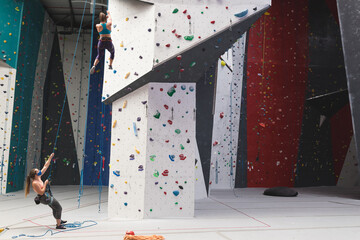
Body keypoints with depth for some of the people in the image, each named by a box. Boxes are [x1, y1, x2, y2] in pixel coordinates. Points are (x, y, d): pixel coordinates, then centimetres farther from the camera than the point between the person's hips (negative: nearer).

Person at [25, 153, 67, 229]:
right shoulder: (35, 183, -26)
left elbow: (45, 166, 2)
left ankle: (59, 221, 45)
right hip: (45, 198, -9)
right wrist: (45, 184, -24)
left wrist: (50, 157, 2)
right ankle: (58, 225, 8)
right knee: (59, 208, -2)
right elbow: (41, 192, -27)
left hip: (48, 196, 9)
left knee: (55, 209, 25)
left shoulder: (39, 177, -2)